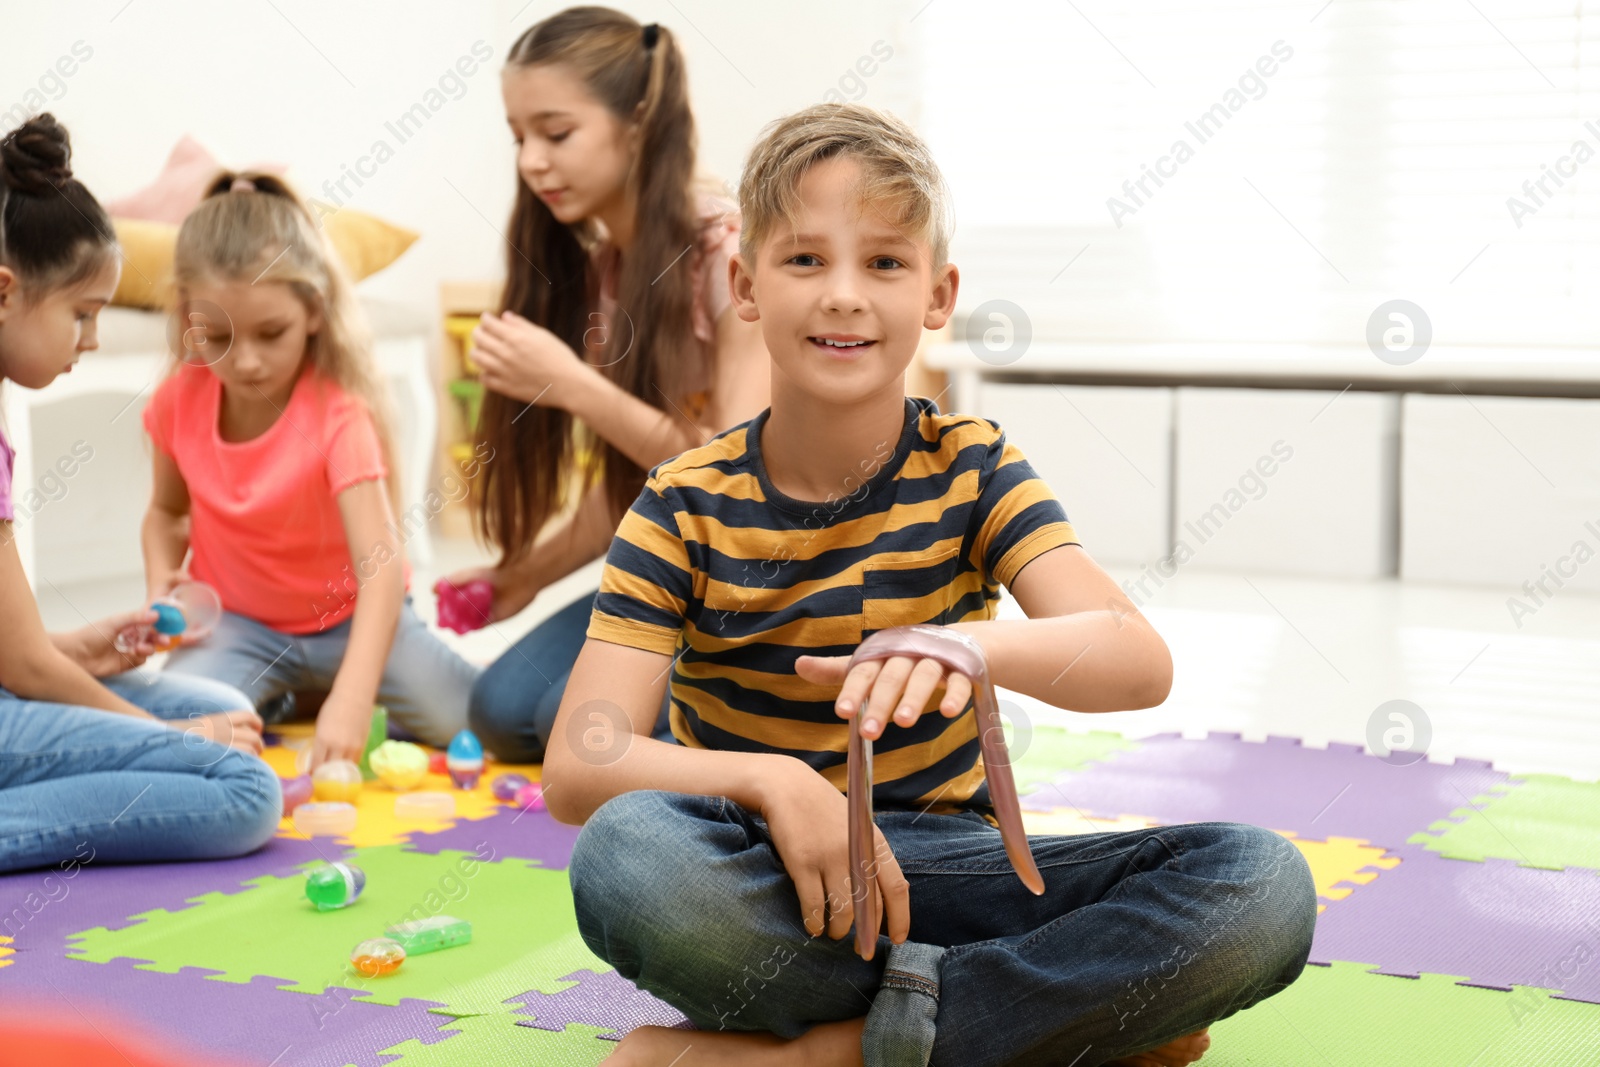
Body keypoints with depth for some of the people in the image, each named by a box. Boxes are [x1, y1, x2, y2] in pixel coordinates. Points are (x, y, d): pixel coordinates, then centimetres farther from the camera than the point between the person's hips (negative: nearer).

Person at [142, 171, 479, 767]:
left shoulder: (338, 414, -25)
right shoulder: (179, 402, -10)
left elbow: (381, 565, -35)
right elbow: (168, 510, 10)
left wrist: (351, 699, -49)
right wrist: (161, 582, -14)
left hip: (347, 617, -2)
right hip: (237, 621, 2)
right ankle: (270, 695, 8)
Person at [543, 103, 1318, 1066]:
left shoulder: (970, 467, 0)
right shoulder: (688, 506, -4)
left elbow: (1142, 662, -17)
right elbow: (577, 768, -15)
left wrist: (971, 643, -39)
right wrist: (768, 780, -34)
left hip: (944, 865, 2)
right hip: (767, 883, -1)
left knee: (1265, 886, -22)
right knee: (625, 852, -37)